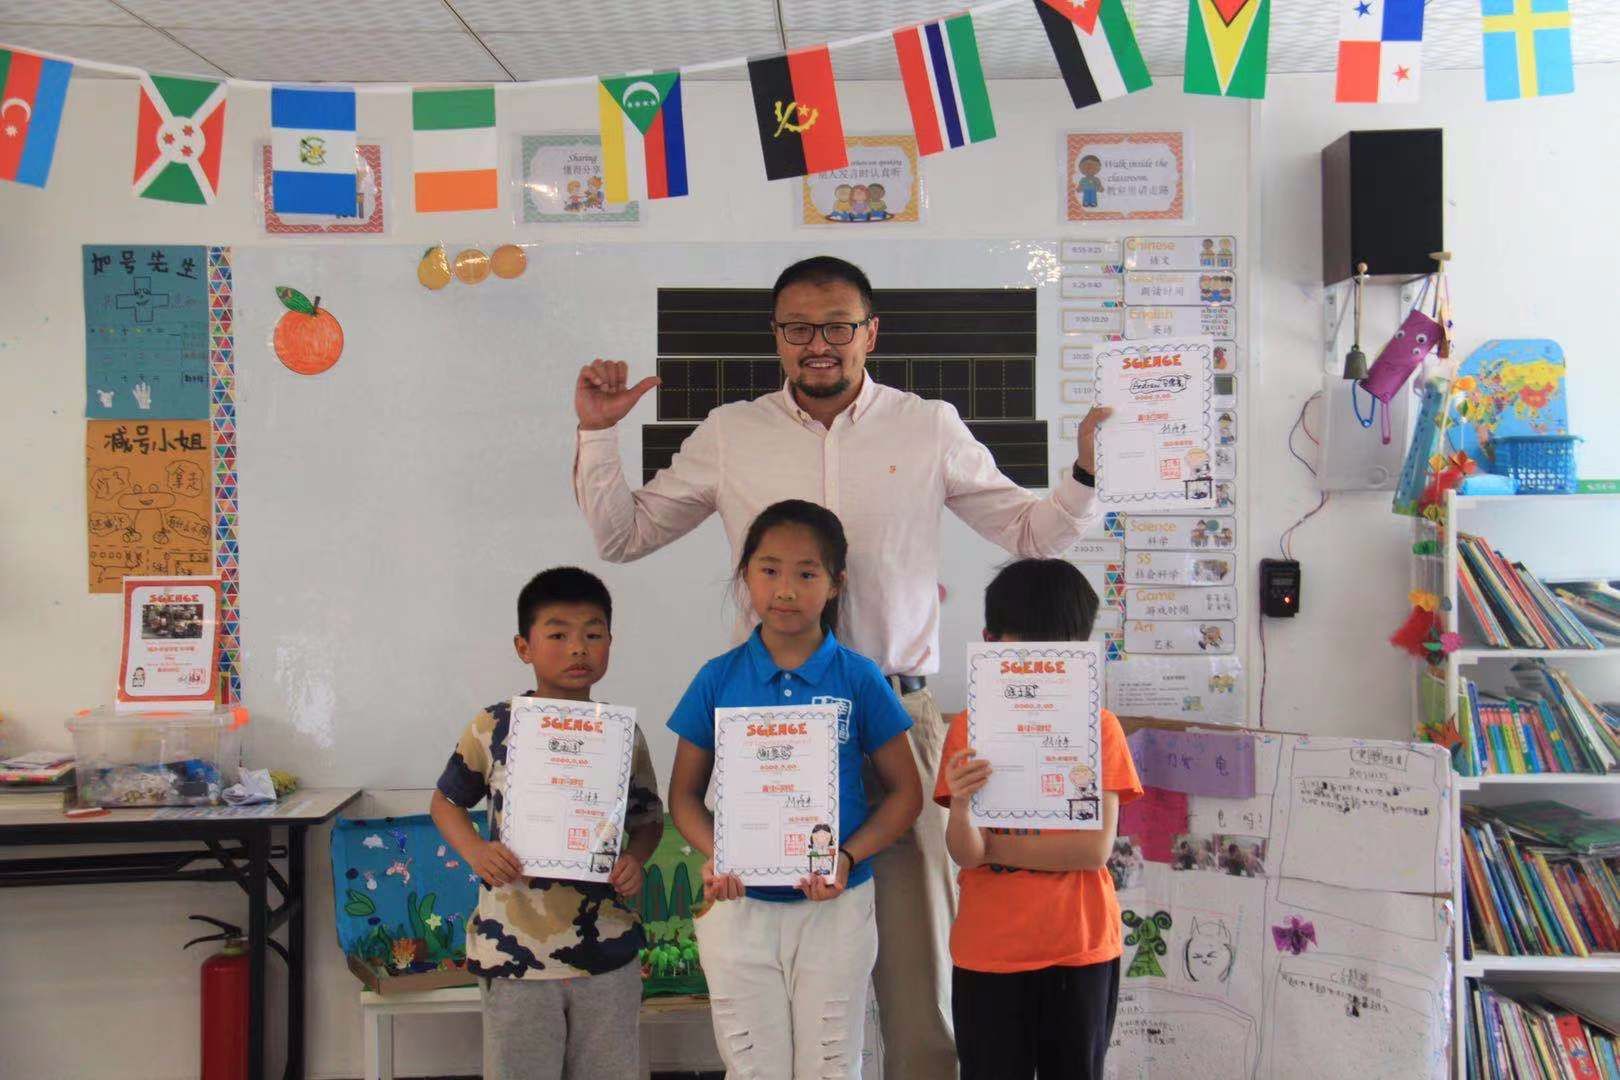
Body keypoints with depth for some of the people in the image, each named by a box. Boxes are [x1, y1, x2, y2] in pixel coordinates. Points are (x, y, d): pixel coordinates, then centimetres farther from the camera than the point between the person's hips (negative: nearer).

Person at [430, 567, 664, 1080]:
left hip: (608, 947, 2)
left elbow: (649, 819, 11)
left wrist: (635, 858, -10)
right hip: (515, 948, -2)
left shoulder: (623, 734, 0)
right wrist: (475, 851, -11)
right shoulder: (492, 729, -5)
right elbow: (447, 801, 8)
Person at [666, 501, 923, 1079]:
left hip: (835, 904, -1)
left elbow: (905, 791, 0)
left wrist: (849, 857, -15)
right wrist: (716, 855, -15)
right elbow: (685, 795, 5)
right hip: (740, 903, 1)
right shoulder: (718, 679, -1)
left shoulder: (859, 679, -4)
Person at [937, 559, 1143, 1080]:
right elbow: (964, 854, -9)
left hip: (1081, 948, 0)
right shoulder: (968, 727, -1)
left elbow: (1097, 847, -11)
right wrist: (961, 805, -30)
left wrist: (995, 845, -11)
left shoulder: (1100, 726, -2)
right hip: (988, 952, 0)